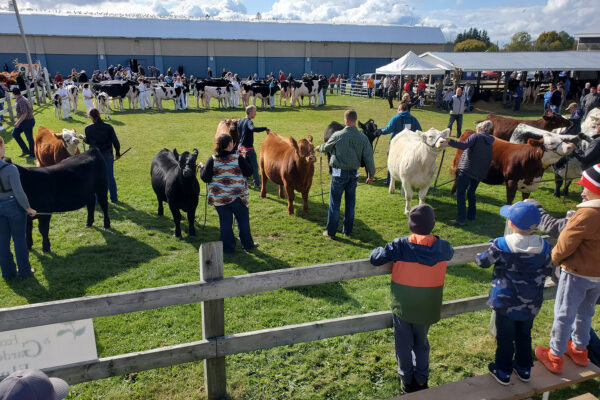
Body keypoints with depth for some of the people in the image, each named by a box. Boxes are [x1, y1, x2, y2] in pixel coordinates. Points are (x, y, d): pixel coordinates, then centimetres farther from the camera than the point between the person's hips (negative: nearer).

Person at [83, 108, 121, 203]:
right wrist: (118, 153, 5)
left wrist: (83, 138, 28)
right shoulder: (108, 127, -11)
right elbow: (115, 142, -9)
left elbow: (88, 141, 5)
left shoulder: (88, 128, -10)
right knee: (110, 177, 10)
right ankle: (114, 198, 17)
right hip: (108, 155, 1)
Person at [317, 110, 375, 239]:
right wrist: (370, 175, 10)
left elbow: (326, 147, 6)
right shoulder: (363, 137, -3)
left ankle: (330, 232, 12)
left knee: (334, 203, 5)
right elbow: (368, 158, -1)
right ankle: (348, 230, 24)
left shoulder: (338, 135, -12)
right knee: (350, 202, 15)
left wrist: (319, 148, 30)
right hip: (353, 173, 4)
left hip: (339, 173, -3)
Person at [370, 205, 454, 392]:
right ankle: (421, 379, 36)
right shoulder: (442, 247, -10)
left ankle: (407, 380, 33)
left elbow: (374, 259, -15)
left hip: (402, 308, -2)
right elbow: (450, 253, 14)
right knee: (421, 343, 25)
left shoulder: (400, 245, -20)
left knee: (404, 345, 18)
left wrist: (379, 249, 5)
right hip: (427, 309, 2)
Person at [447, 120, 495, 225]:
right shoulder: (490, 143, 18)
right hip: (480, 173, 7)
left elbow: (464, 145, -20)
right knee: (471, 193, 23)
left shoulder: (476, 136, -3)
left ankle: (461, 219, -8)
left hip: (467, 169, -7)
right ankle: (471, 215, 29)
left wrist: (450, 141, -25)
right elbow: (489, 160, 20)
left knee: (460, 193, -4)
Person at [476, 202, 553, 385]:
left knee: (505, 337, 13)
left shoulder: (500, 245, -20)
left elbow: (483, 261, -5)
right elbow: (548, 270, 4)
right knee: (524, 335, 22)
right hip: (531, 303, 3)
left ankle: (503, 372, 27)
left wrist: (478, 257, 18)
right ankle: (524, 369, 39)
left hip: (506, 302, -3)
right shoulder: (543, 246, -11)